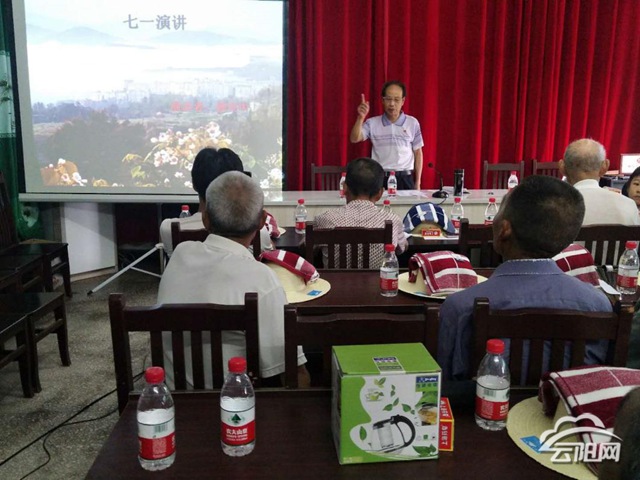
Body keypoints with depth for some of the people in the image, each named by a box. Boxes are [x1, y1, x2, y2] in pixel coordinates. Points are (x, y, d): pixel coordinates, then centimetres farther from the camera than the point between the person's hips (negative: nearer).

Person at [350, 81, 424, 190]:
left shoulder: (412, 123, 3)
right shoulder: (372, 123, 2)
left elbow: (418, 153, 8)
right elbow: (354, 139, -11)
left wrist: (417, 183, 6)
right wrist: (361, 117, -24)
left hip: (405, 179, 1)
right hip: (380, 179, 0)